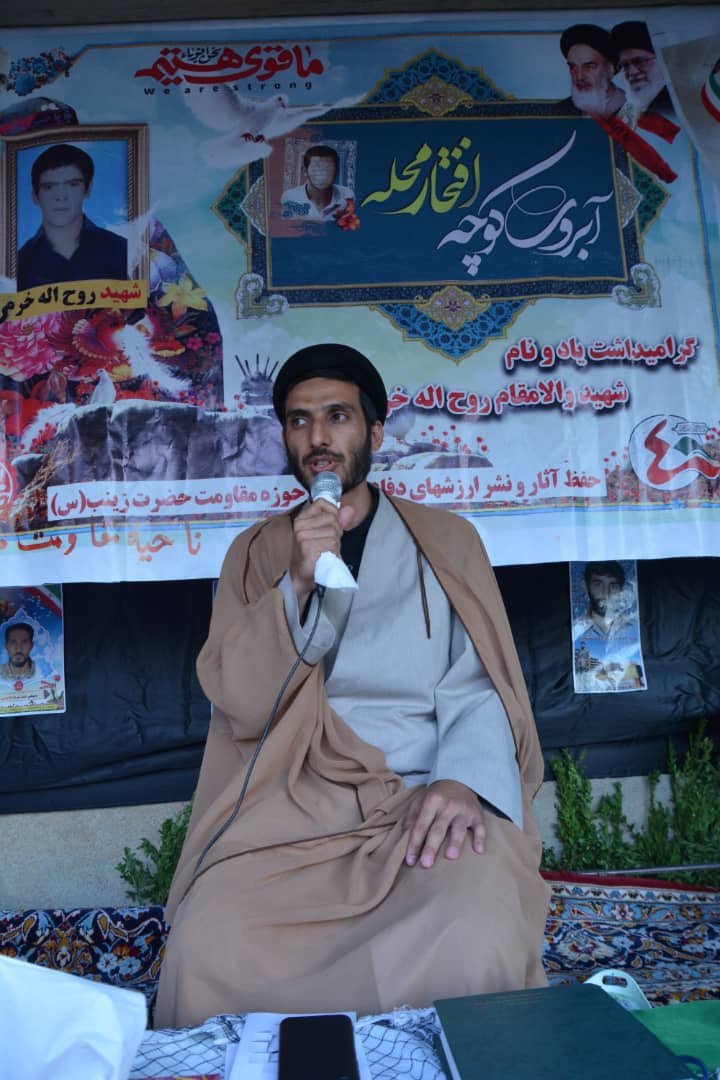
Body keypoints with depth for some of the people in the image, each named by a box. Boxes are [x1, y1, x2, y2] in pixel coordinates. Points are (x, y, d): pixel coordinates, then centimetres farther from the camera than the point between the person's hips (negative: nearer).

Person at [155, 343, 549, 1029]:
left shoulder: (445, 541, 12)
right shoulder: (257, 551, 15)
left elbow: (475, 688, 2)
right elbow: (237, 696, 3)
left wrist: (463, 780, -19)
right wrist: (298, 581, -12)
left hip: (423, 800, 0)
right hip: (290, 802, 1)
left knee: (480, 943, -31)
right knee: (207, 951, -28)